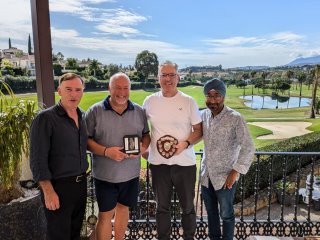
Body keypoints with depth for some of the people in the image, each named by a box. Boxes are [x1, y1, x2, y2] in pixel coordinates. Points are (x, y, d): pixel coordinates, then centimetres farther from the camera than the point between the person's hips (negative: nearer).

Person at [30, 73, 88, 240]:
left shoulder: (83, 116, 4)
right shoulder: (45, 118, -15)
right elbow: (37, 160, -16)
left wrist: (83, 178, 8)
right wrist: (49, 192, -17)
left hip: (81, 183, 6)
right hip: (58, 187, -6)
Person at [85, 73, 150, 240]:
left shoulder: (139, 111, 3)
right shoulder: (95, 111, -8)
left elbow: (147, 134, 10)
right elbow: (86, 139, -8)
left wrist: (143, 147, -11)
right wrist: (106, 151, -22)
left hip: (131, 173, 4)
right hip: (105, 175, -3)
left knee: (123, 208, 19)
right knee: (106, 215, 7)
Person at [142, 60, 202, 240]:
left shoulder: (188, 102, -5)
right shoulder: (150, 101, 1)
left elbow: (199, 130, -2)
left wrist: (186, 143, -19)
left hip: (185, 163, -1)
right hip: (158, 163, 2)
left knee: (188, 206, 15)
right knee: (162, 207, 17)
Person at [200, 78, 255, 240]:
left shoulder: (235, 118, -18)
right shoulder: (203, 115, -2)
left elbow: (248, 148, -17)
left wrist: (235, 172, -18)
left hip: (225, 176, -5)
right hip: (206, 174, 5)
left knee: (226, 214, 14)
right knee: (211, 212, 22)